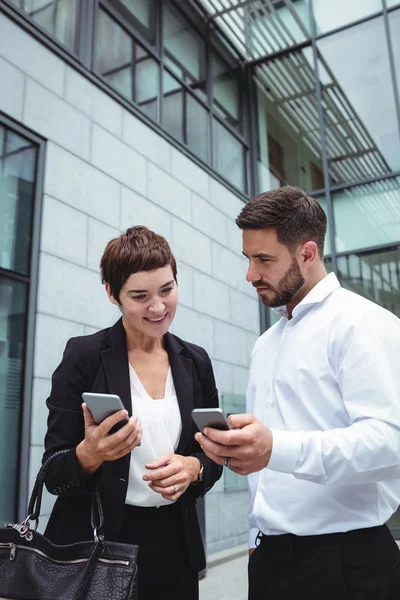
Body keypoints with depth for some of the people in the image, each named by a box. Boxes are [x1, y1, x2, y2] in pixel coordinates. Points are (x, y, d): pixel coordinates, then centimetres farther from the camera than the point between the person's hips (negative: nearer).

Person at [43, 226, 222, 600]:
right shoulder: (84, 355, -11)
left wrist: (192, 468, -14)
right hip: (93, 542, -3)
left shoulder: (196, 362, 0)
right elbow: (54, 474, -9)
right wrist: (89, 454, -29)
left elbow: (214, 454, 7)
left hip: (173, 545, 4)